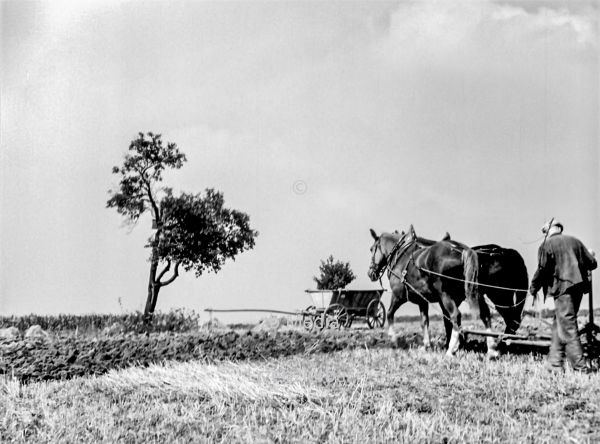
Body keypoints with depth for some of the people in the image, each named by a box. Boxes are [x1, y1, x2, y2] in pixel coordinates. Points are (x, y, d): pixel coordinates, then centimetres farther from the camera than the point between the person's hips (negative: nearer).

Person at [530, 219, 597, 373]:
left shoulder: (546, 245, -1)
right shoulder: (575, 241, 15)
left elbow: (542, 269, -9)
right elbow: (592, 263, 14)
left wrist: (533, 288, 4)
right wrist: (580, 265, 36)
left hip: (563, 287, -7)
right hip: (579, 286, 7)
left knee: (567, 327, -4)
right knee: (559, 324, 15)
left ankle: (580, 366, -7)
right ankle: (555, 362, 17)